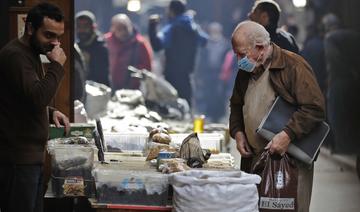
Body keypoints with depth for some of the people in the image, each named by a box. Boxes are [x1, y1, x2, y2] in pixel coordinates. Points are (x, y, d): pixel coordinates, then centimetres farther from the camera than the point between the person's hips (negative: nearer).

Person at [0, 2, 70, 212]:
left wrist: (51, 112, 9)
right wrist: (57, 65, -15)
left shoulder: (32, 54, 17)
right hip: (18, 160, -10)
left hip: (32, 156, 10)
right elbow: (38, 97, -27)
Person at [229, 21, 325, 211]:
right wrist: (237, 132, 8)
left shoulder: (294, 66, -10)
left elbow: (315, 108, -16)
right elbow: (236, 105, 27)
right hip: (254, 159, 6)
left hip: (291, 160, -6)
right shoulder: (246, 71, 14)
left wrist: (287, 135, -23)